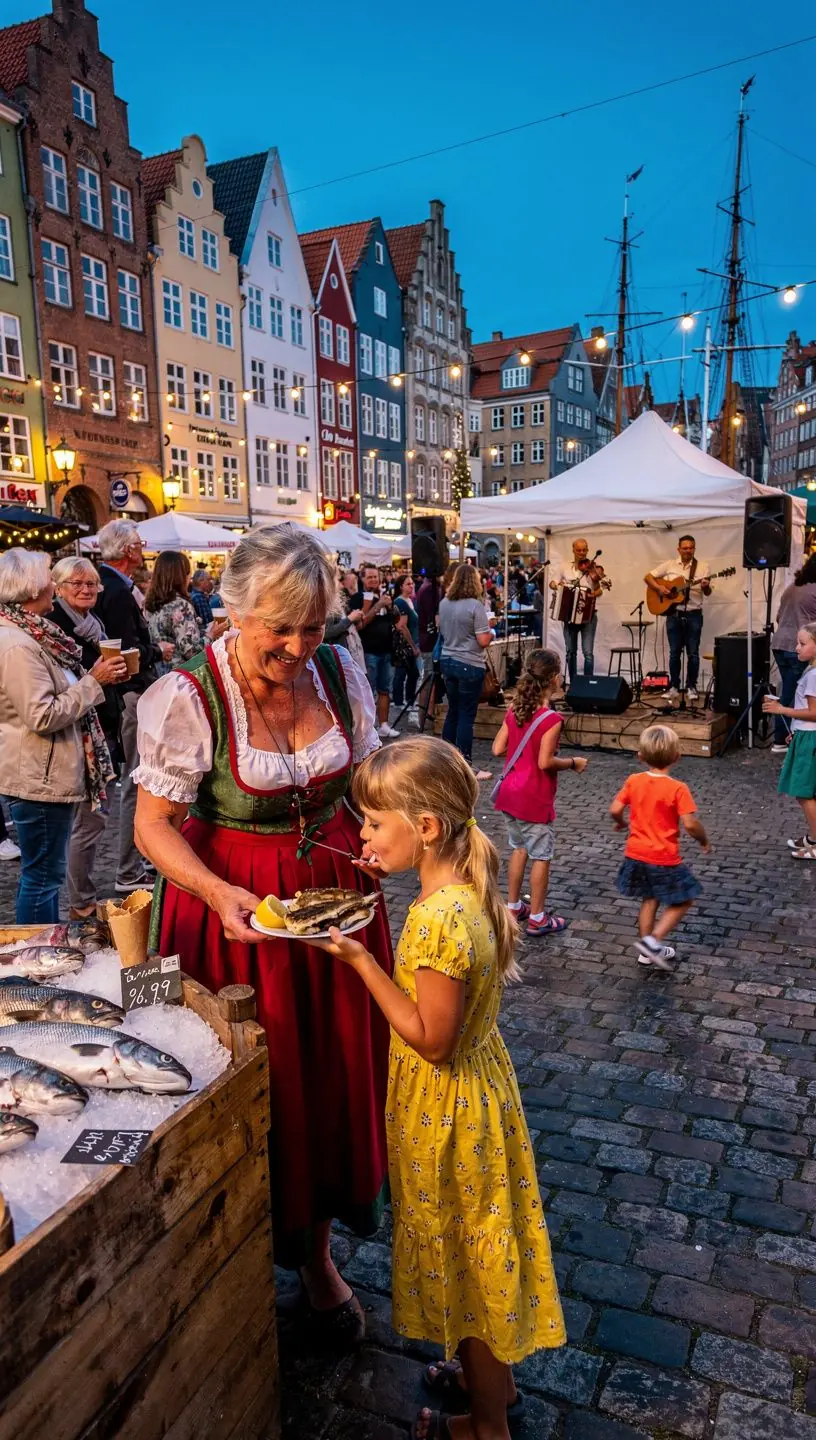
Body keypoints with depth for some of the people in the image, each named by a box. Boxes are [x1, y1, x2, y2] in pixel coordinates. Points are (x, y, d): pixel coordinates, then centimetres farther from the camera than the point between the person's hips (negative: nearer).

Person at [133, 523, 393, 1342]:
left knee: (335, 1072, 14)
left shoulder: (340, 674, -4)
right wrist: (221, 894, -28)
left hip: (336, 893, 4)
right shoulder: (186, 698, -17)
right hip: (236, 905, -4)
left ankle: (317, 1250, 40)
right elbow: (154, 824, -13)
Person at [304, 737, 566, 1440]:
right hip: (477, 1084, 9)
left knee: (465, 1251, 14)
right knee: (476, 1249, 26)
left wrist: (359, 959, -28)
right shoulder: (470, 889, -5)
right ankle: (494, 1377, 49)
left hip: (448, 1107, -9)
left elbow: (431, 1040, -27)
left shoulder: (437, 919, -32)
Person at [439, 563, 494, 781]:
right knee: (466, 716, -2)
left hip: (448, 662, 7)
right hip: (469, 665, -7)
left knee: (453, 712, 15)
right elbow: (483, 641, -17)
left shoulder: (444, 603, 6)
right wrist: (491, 632, 2)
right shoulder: (475, 605, -16)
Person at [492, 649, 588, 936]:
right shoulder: (551, 719, -20)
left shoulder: (514, 711, 1)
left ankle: (513, 906, 30)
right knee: (541, 856, 6)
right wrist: (573, 763, -8)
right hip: (535, 799, -7)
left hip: (510, 793, 7)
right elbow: (545, 762, -22)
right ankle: (537, 918, 14)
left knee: (519, 849, 20)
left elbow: (498, 748, 3)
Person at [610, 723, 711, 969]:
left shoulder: (633, 781, -3)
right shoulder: (677, 788, -16)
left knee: (650, 899, 22)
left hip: (636, 854, 6)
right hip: (664, 858, -5)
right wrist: (704, 840, -1)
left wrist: (620, 822, 21)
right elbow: (690, 824, -20)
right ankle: (653, 941, -3)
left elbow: (615, 810, -1)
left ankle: (648, 950, 28)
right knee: (682, 902, 11)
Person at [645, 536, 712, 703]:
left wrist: (706, 586, -23)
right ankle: (674, 687, 14)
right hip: (674, 614, 1)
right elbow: (648, 577, 5)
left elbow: (708, 593, 0)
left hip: (694, 614, -1)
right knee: (674, 652, 6)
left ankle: (691, 687, 11)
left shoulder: (703, 566, 1)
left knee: (693, 652, 1)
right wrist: (659, 588, -11)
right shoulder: (669, 565, 4)